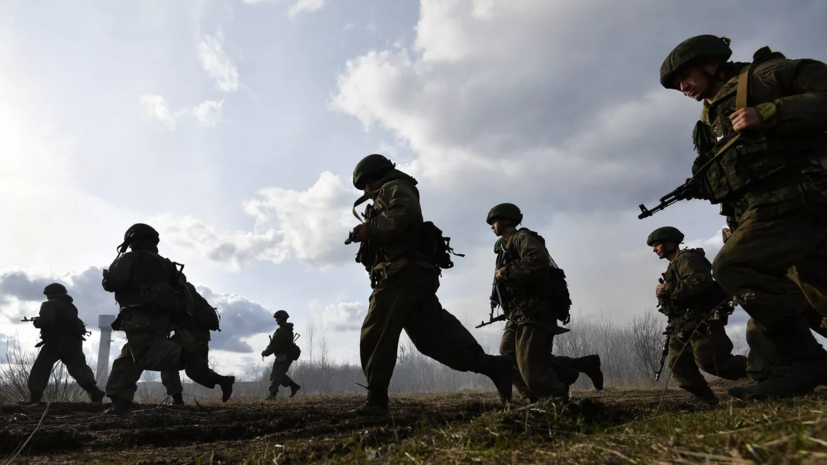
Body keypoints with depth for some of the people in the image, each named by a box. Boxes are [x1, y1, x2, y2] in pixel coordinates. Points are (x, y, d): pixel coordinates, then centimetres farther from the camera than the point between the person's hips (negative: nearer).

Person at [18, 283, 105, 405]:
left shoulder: (50, 304, -4)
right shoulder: (70, 306, 21)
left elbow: (46, 321, -20)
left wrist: (36, 322, 1)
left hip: (57, 341, -7)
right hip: (74, 341, 7)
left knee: (40, 368, 8)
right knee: (79, 368, 2)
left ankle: (35, 397, 7)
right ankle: (95, 393, -12)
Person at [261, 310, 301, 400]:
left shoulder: (281, 331, -19)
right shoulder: (288, 329, 14)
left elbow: (274, 344, -18)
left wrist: (265, 352, -5)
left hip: (283, 357, -10)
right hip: (287, 356, 10)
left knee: (276, 375, -8)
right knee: (279, 374, 17)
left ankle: (272, 395, -10)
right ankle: (294, 386, 18)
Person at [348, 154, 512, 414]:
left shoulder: (393, 188, 1)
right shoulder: (388, 198, 32)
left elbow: (406, 213, -21)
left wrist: (370, 229, -13)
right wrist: (368, 236, 18)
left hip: (404, 274, -10)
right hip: (411, 275, 10)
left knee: (375, 336, -8)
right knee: (435, 334, 2)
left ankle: (376, 400, -4)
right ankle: (493, 366, -2)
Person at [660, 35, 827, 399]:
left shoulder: (767, 76, 1)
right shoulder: (709, 122, 22)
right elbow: (725, 181, 23)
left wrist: (767, 115, -18)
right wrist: (701, 187, 4)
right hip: (764, 210, 9)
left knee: (731, 268, -21)